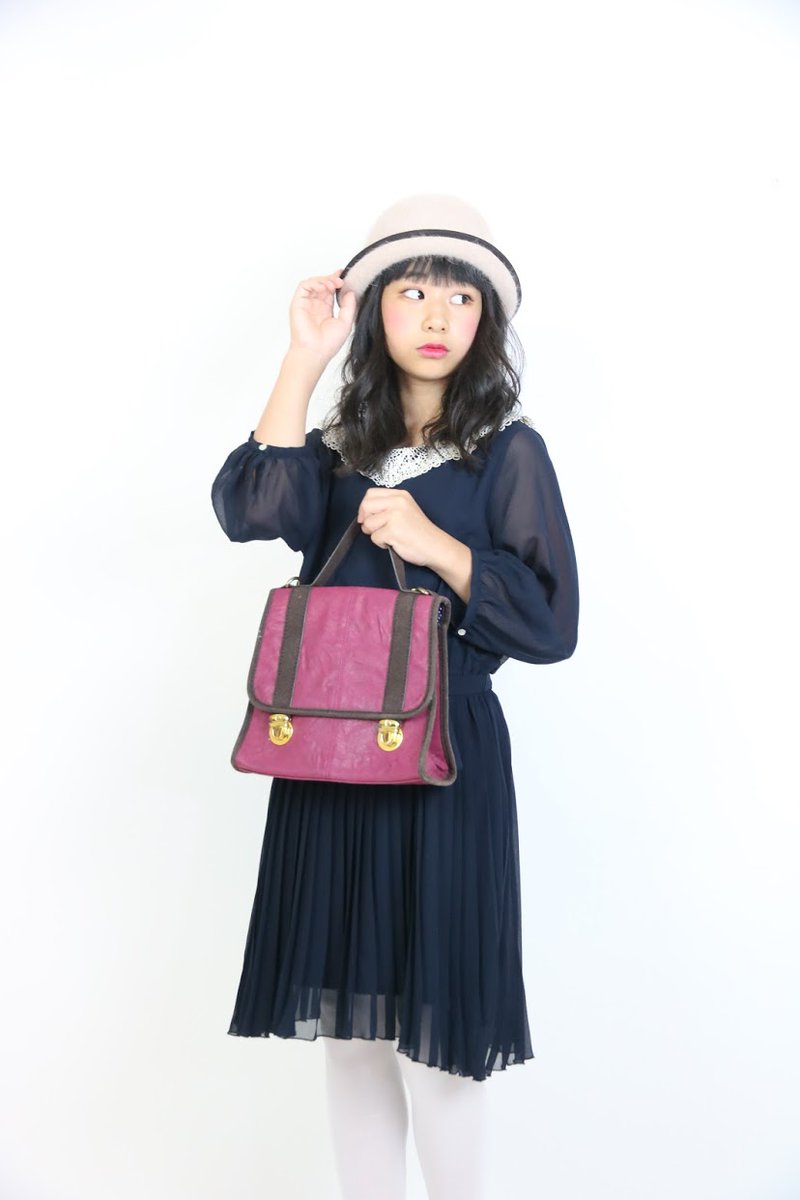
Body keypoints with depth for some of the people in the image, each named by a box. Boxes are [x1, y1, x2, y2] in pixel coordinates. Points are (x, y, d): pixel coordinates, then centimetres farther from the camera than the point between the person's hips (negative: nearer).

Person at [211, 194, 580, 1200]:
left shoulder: (509, 449, 1)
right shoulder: (343, 447, 12)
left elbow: (550, 621, -6)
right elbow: (251, 509, -9)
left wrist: (430, 542, -14)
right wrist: (304, 359, -8)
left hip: (441, 755, -4)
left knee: (431, 1047, 2)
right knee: (345, 1028, 14)